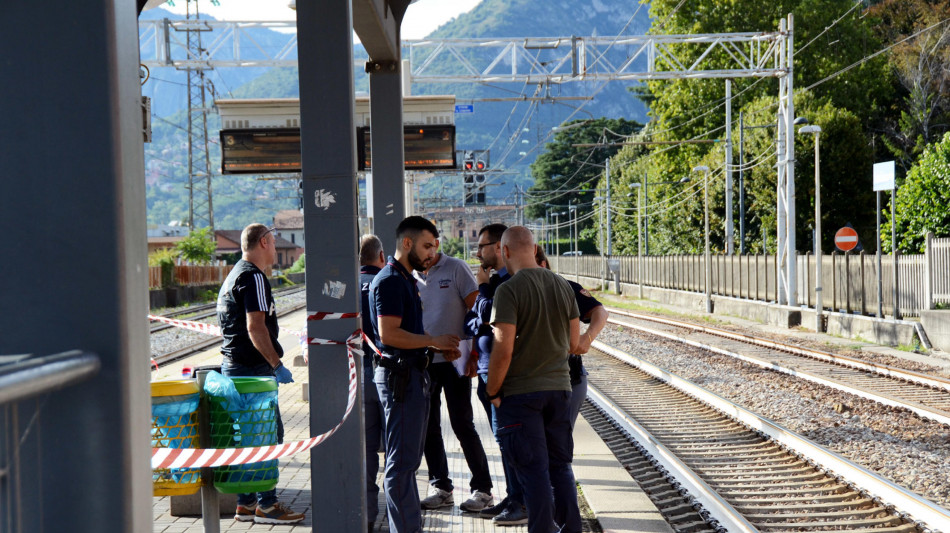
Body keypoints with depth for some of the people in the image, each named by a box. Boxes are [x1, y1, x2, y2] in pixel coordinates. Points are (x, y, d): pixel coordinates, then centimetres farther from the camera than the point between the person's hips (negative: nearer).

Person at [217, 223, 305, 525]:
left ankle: (246, 504, 18)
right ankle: (266, 505, -2)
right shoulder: (253, 277, -14)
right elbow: (255, 326, -23)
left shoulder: (234, 275, 19)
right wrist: (277, 365, -20)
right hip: (251, 368, -10)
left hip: (232, 365, 10)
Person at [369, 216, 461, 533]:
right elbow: (389, 333, -24)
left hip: (413, 374, 11)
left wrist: (440, 348, 10)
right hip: (399, 376, -11)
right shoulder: (389, 281, -15)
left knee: (408, 459, 16)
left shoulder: (406, 279, 18)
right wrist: (434, 341, -15)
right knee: (401, 462, -5)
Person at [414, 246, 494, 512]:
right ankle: (440, 487, 19)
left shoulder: (457, 269, -4)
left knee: (462, 425, -3)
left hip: (454, 360, -4)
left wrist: (475, 354, -12)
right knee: (428, 426, 8)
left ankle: (482, 488, 7)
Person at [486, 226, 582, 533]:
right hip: (559, 387, 6)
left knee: (533, 470, 0)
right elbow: (574, 342, 10)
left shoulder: (509, 290, -15)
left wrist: (492, 392, -7)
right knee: (560, 465, 15)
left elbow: (503, 350, -19)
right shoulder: (562, 286, 5)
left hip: (521, 392, -6)